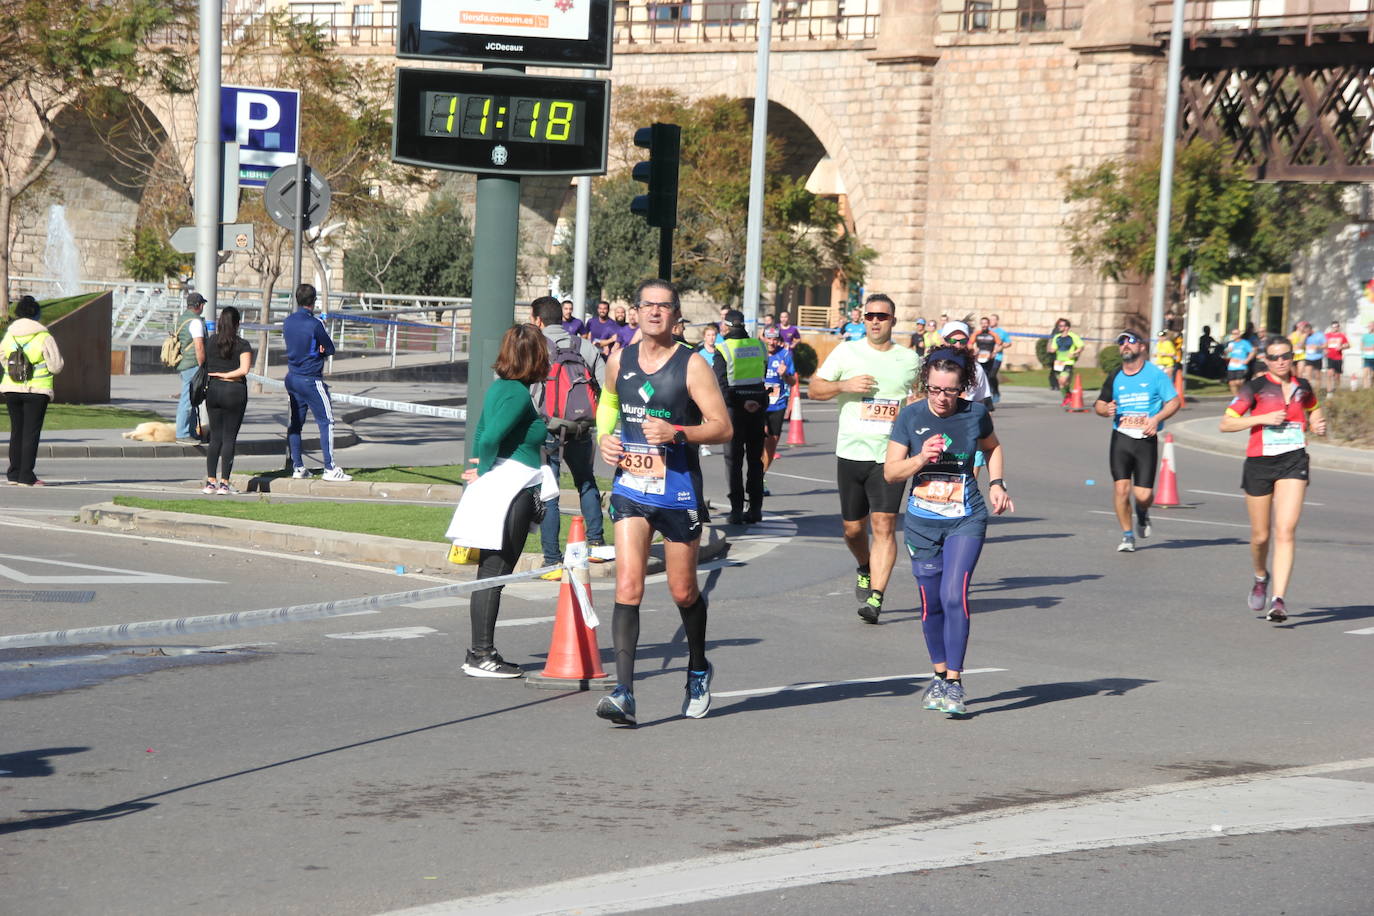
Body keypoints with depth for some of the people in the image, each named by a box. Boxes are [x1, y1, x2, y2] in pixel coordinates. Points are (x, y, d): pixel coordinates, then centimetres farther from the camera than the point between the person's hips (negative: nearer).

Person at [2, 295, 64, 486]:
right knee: (31, 433, -1)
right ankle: (26, 476, -3)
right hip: (37, 390, -4)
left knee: (16, 431, 14)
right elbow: (56, 366, -8)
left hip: (11, 389, 4)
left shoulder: (8, 334, 4)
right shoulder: (44, 337, -10)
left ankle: (14, 473, 18)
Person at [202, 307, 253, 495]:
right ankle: (224, 483, -1)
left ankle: (210, 481, 7)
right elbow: (244, 369, -18)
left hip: (213, 390, 4)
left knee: (215, 437, 11)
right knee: (229, 438, 1)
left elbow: (205, 367, 10)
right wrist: (226, 375, -8)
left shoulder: (212, 342, 4)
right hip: (234, 392, -4)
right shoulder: (242, 345, -9)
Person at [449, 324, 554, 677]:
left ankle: (481, 653, 18)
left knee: (491, 574, 13)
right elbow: (489, 438, -23)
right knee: (494, 574, -5)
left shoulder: (499, 386, 13)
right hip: (511, 490, -9)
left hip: (497, 488, 9)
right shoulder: (518, 394, -15)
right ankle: (481, 655, -2)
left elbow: (481, 432, 16)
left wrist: (482, 470, 10)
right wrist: (485, 472, -9)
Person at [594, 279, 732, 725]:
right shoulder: (619, 361, 6)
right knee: (627, 588, -11)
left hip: (679, 493, -3)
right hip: (630, 490, 3)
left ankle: (699, 671, 37)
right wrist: (605, 437, 6)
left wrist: (676, 433, -24)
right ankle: (623, 693, -15)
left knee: (683, 592, 10)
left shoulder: (692, 366, -7)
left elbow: (722, 427, -9)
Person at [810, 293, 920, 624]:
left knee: (884, 526, -13)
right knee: (853, 528, 10)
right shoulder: (847, 352, 5)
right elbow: (814, 389, 5)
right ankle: (865, 569, 40)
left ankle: (875, 597, -14)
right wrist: (845, 385, -11)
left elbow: (918, 403, 27)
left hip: (890, 456, -1)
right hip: (851, 452, 1)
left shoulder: (910, 360, 8)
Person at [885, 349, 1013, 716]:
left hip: (966, 520, -2)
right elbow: (890, 472, -2)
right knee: (931, 604, 8)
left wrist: (997, 484, 5)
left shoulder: (975, 415, -3)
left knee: (954, 595, -17)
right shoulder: (911, 416, -4)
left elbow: (993, 448, 19)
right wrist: (921, 458, -18)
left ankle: (955, 683, -10)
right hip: (922, 522, 2)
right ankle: (939, 674, 28)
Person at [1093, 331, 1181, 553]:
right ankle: (1127, 535, 7)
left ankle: (1142, 513, 31)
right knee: (1121, 488, -10)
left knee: (1143, 494, -6)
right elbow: (1099, 404, 19)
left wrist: (1157, 418, -13)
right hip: (1120, 437, 2)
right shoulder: (1115, 376, 10)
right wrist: (1105, 410, -5)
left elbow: (1174, 402, 3)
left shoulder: (1155, 374, 1)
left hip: (1146, 440, -2)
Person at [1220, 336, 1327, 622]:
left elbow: (1312, 409, 31)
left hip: (1294, 462, 1)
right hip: (1260, 462, -1)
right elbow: (1226, 423, -7)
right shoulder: (1255, 387, -3)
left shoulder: (1302, 387, 9)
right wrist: (1263, 418, -17)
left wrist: (1318, 425, 9)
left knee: (1285, 531, -15)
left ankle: (1278, 599, -17)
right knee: (1261, 535, 9)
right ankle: (1261, 577, 41)